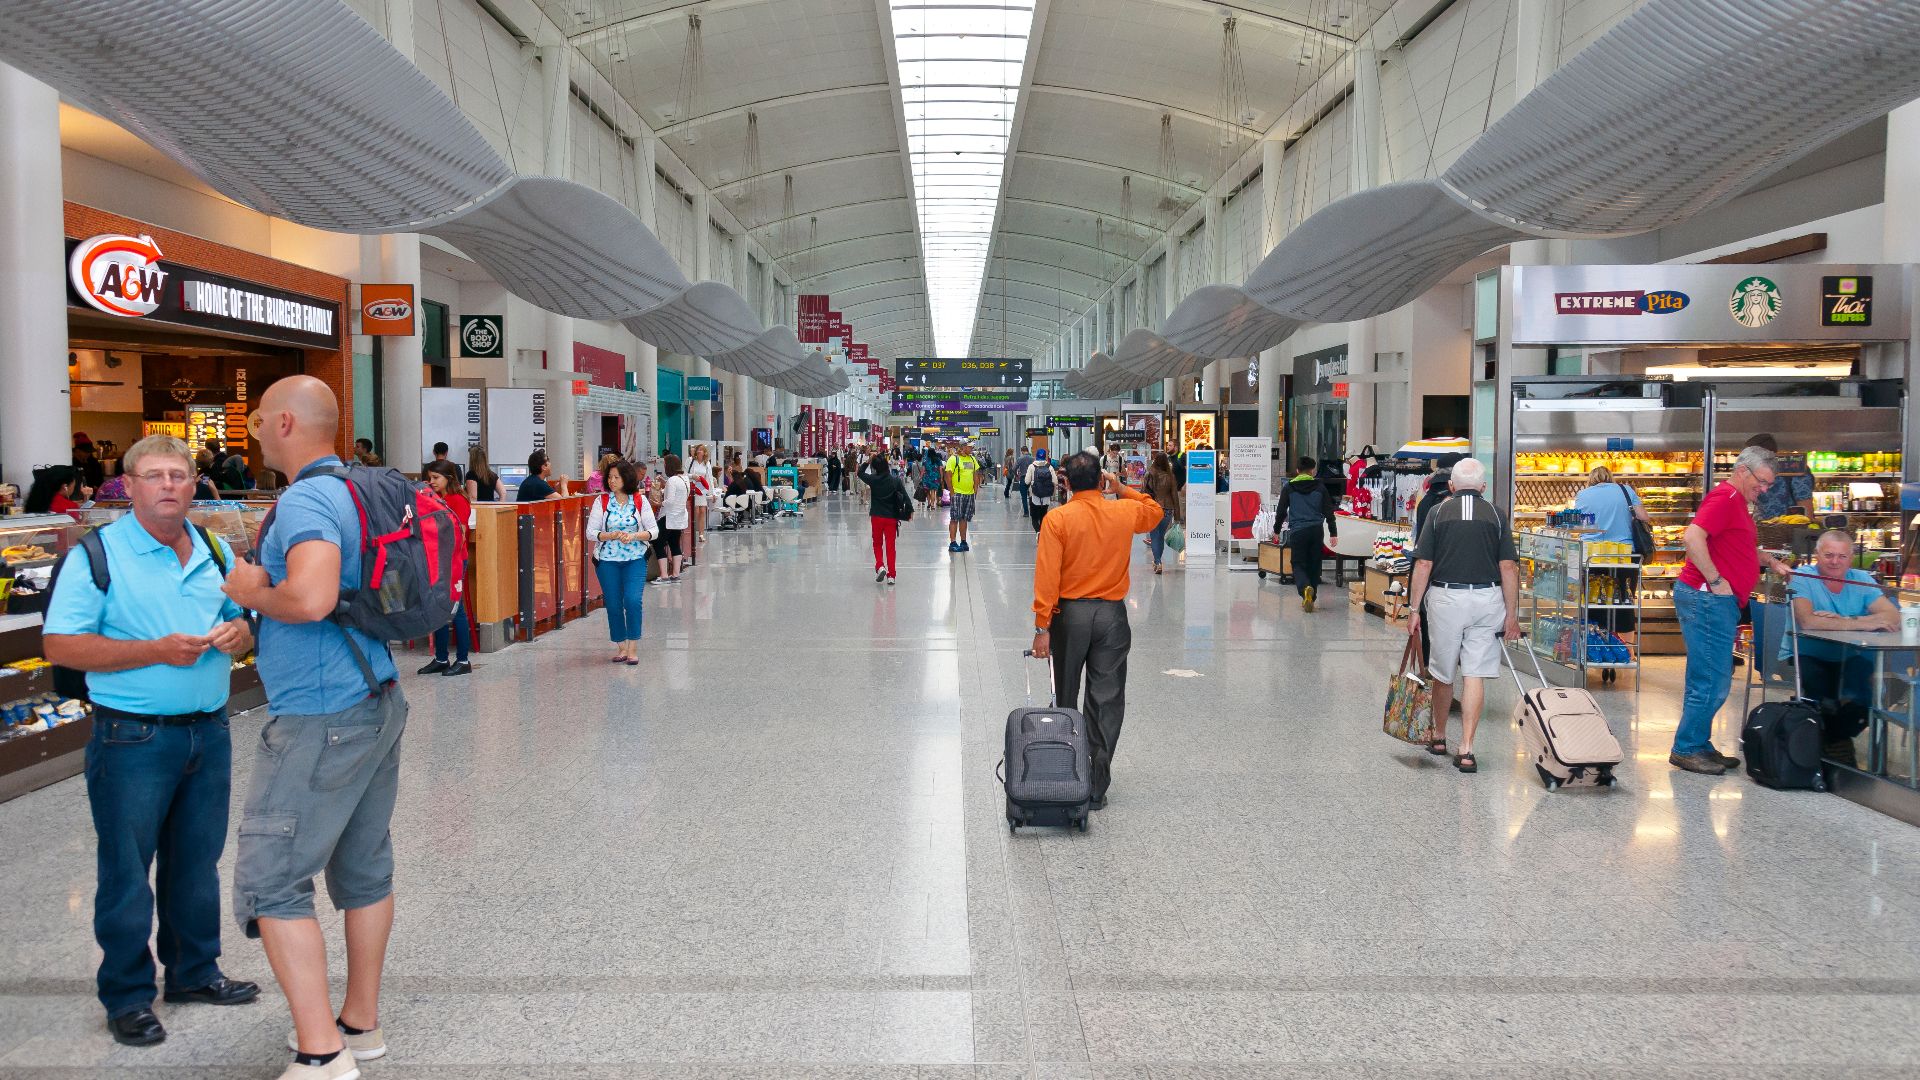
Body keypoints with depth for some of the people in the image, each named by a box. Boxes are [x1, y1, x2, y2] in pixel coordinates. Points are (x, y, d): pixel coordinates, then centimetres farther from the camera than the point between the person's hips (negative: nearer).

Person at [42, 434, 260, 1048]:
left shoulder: (216, 553, 9)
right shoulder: (97, 555, -7)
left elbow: (248, 623, 19)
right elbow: (62, 646, -12)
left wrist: (239, 632, -5)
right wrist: (157, 651, -20)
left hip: (209, 732, 5)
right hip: (133, 739, -5)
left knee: (197, 864, 16)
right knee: (126, 873, 4)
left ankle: (194, 972, 31)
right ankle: (127, 997, 17)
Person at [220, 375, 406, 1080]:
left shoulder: (304, 501, -17)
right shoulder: (360, 490, 12)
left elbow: (310, 598, -34)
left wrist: (253, 593, -14)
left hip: (320, 721, -10)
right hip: (377, 702, 10)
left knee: (270, 881, -3)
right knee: (364, 868, 16)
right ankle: (361, 1023, 29)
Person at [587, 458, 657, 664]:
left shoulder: (640, 501, 0)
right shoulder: (601, 502, 0)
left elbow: (653, 529, 0)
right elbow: (590, 533, -2)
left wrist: (634, 536, -17)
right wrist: (611, 536, -18)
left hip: (635, 559, -1)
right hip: (607, 560, 1)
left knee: (633, 600, -15)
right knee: (613, 604, 4)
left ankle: (633, 647, -8)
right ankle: (621, 646, 18)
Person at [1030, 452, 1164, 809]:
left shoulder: (1057, 519, -9)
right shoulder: (1125, 512, -1)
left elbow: (1047, 576, -13)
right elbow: (1156, 512, 23)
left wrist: (1042, 626, -11)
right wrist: (1123, 490, 17)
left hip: (1070, 613, -1)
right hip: (1112, 614, 1)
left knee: (1065, 699, 14)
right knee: (1106, 701, 4)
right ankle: (1096, 788, 3)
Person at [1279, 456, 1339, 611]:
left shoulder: (1290, 488, 5)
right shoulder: (1320, 487, 7)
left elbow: (1282, 510, 8)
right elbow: (1328, 511, 7)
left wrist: (1277, 529, 21)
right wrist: (1333, 532, 11)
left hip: (1298, 531, -2)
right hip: (1317, 530, 2)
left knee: (1298, 565, 2)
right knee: (1314, 564, 12)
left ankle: (1305, 588, -28)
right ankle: (1311, 599, 13)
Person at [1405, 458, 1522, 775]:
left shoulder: (1439, 513, 3)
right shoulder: (1495, 515, 5)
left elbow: (1423, 564, -2)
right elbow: (1508, 567, 0)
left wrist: (1414, 609, 3)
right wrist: (1512, 614, 4)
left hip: (1445, 597, 0)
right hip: (1487, 598, 0)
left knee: (1443, 673, 14)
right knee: (1475, 675, 0)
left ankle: (1439, 737, 30)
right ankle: (1466, 749, -5)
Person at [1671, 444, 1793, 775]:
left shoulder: (1737, 502, 20)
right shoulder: (1724, 498, -13)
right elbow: (1692, 537, -27)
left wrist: (1772, 562, 22)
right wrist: (1716, 581, -23)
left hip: (1720, 602, 11)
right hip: (1707, 599, -11)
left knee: (1707, 681, 14)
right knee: (1713, 682, -8)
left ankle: (1699, 747, 20)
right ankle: (1686, 749, -2)